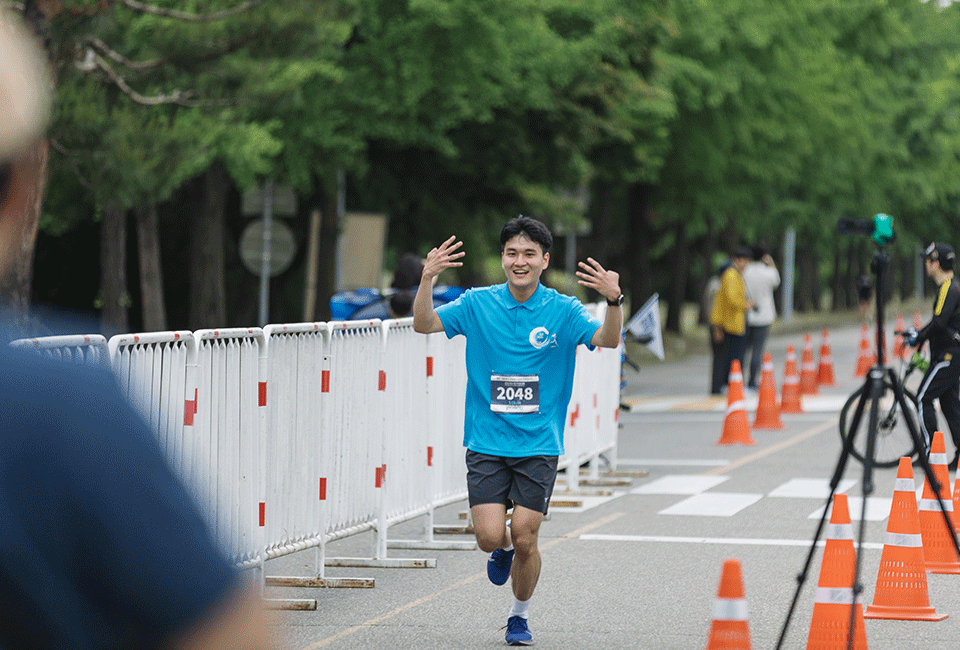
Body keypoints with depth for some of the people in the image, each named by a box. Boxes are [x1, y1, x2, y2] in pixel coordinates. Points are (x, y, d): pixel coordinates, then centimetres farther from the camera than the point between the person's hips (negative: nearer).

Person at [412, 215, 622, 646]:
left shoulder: (562, 311, -3)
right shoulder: (478, 304, 0)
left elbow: (607, 340, -16)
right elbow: (424, 324, -8)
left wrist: (613, 300, -36)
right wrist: (427, 279, -26)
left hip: (538, 445, -1)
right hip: (486, 443, 1)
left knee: (525, 540, -4)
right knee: (490, 537, -9)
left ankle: (519, 618, 21)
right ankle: (503, 550, 29)